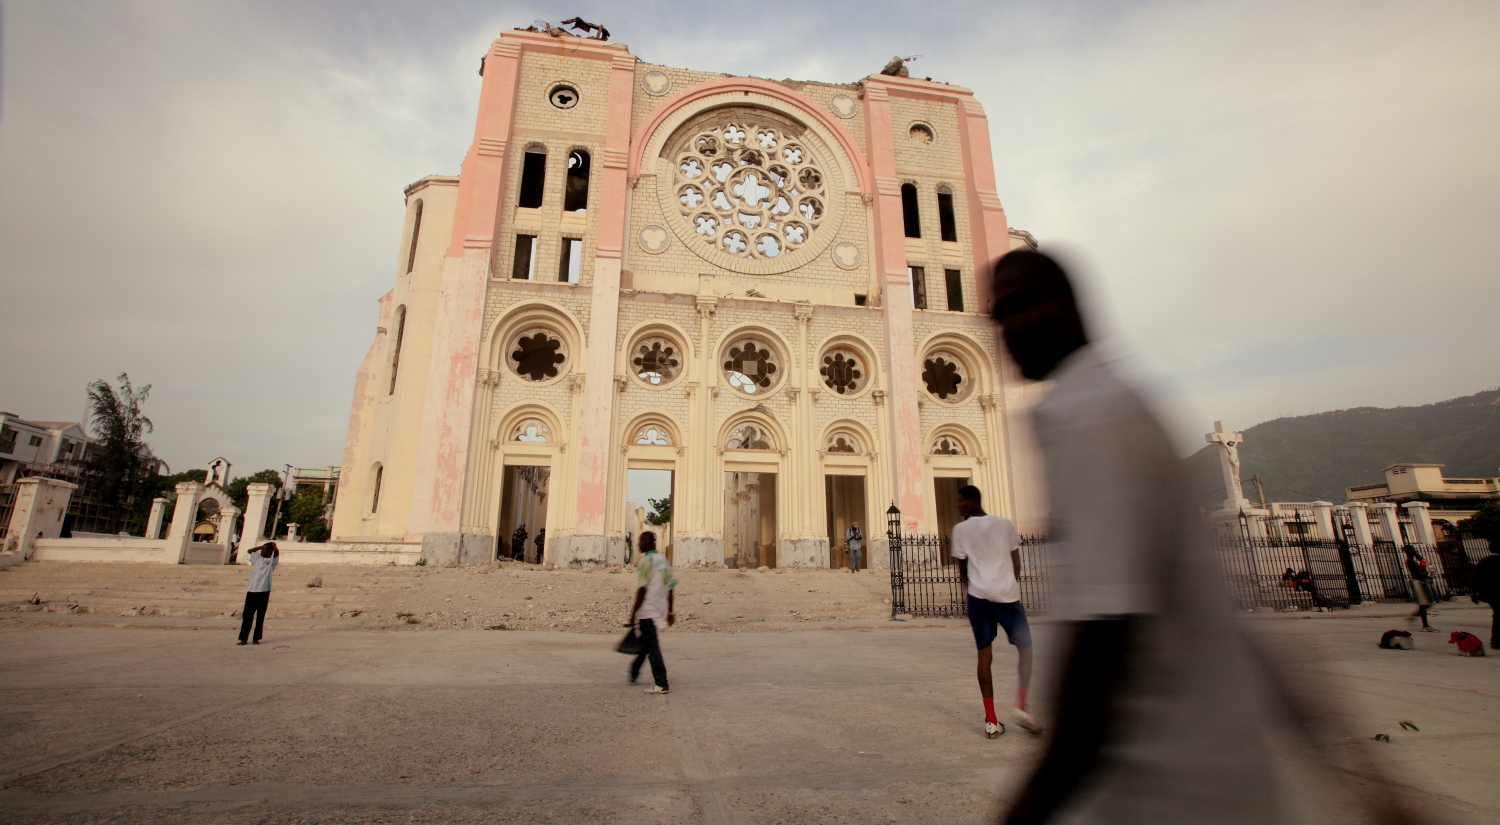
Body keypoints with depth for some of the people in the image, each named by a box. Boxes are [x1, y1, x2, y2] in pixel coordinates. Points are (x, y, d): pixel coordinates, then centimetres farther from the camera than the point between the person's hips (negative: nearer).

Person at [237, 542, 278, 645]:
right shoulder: (258, 558, 17)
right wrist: (261, 546, 13)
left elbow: (277, 552, -17)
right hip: (251, 590, 5)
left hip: (264, 591, -5)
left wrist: (273, 545, -2)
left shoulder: (272, 561, 1)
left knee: (260, 616, 2)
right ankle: (243, 638, 10)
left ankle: (256, 638, 9)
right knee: (247, 615, 4)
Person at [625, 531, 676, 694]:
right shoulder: (663, 560, 11)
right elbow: (671, 587, 12)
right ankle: (633, 674, 38)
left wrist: (633, 613, -15)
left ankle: (661, 684, -4)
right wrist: (670, 611, 17)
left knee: (651, 645, -5)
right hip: (659, 608, 9)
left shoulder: (646, 561, -12)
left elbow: (642, 589, -18)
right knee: (644, 642, 22)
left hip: (646, 610, -9)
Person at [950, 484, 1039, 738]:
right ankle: (1021, 705, 2)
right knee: (1024, 646, 16)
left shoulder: (960, 529, 2)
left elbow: (962, 569, 6)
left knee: (984, 654, 7)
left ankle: (991, 720, 6)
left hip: (978, 596, 0)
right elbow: (1016, 563, 8)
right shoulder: (1006, 525, 6)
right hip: (1007, 594, 0)